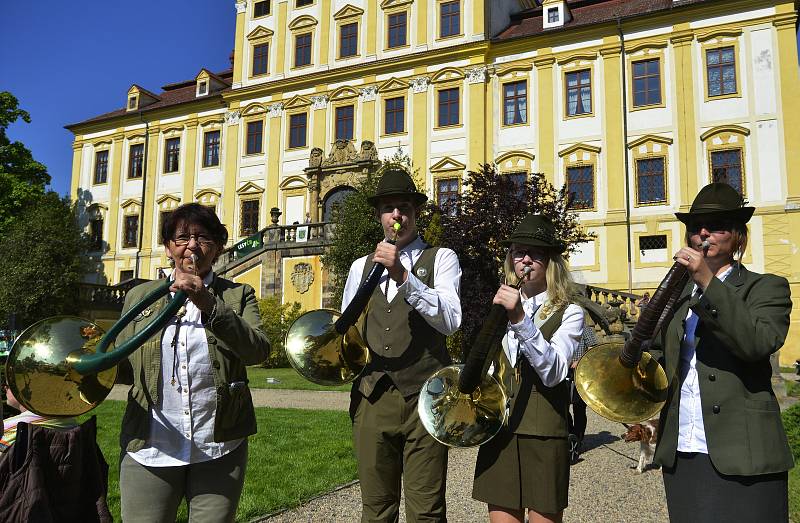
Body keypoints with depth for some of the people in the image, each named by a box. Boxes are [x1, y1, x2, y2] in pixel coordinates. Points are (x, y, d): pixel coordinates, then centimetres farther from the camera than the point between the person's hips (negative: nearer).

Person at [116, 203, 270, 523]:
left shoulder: (237, 295, 5)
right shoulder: (139, 296, 10)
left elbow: (258, 350, -12)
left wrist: (209, 305, -24)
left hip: (219, 451, -1)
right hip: (149, 450, 1)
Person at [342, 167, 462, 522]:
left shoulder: (440, 258, 3)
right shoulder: (361, 266, 16)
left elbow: (450, 320, -12)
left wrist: (403, 276, -20)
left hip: (424, 398, -3)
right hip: (372, 397, 4)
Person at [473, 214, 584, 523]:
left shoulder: (568, 313, -1)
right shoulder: (502, 308, 12)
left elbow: (553, 372, -17)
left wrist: (521, 320, -26)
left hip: (544, 434, -3)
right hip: (498, 430, 4)